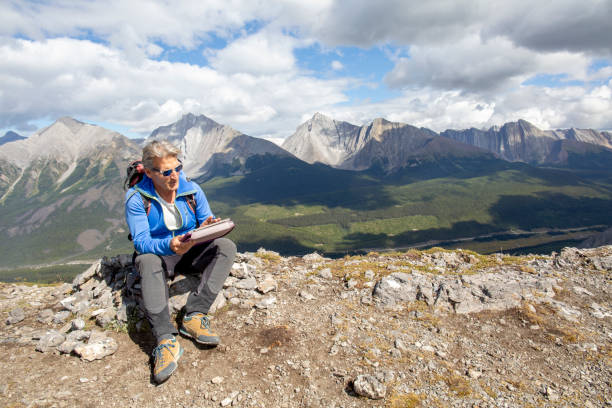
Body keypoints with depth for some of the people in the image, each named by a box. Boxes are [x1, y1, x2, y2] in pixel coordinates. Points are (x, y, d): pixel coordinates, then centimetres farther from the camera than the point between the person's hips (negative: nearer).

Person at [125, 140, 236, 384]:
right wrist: (169, 245, -41)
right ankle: (166, 340, -44)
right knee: (148, 261, -38)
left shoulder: (192, 190, -3)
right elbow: (140, 241, -20)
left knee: (226, 246, -22)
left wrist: (208, 227, -26)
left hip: (190, 254, 3)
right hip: (157, 255, -3)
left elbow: (206, 221, 1)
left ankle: (194, 315, -32)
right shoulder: (136, 198, -12)